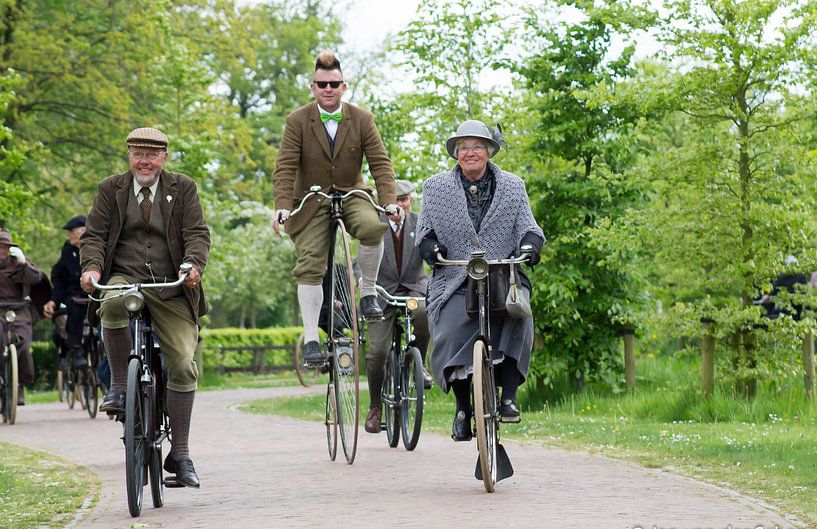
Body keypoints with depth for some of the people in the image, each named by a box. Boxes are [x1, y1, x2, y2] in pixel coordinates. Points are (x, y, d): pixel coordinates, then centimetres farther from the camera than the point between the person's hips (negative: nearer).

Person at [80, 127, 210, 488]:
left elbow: (197, 234, -2)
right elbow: (94, 234, 4)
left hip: (172, 288, 0)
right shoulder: (111, 189, 10)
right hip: (125, 278, 0)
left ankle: (179, 454, -2)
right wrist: (92, 267, -17)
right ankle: (119, 385, -19)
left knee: (183, 366, -12)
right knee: (113, 302, -38)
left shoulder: (183, 189, 7)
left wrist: (193, 265, -23)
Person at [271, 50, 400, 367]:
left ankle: (368, 293, -10)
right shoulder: (297, 121, -4)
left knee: (373, 227, -32)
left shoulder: (362, 120, -1)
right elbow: (285, 167, -9)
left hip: (351, 195, 1)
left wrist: (389, 201, -18)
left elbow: (380, 162, -3)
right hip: (311, 202, -1)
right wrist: (282, 206, -23)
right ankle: (311, 340, -9)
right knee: (309, 266, -12)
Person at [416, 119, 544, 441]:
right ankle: (463, 408, -3)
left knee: (517, 318, -31)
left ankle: (508, 397, -25)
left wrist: (530, 244, -13)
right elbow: (424, 230, 13)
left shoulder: (512, 186, 14)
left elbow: (526, 225, 10)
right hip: (455, 281, 0)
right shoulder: (436, 188, 13)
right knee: (451, 336, -23)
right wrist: (430, 245, -9)